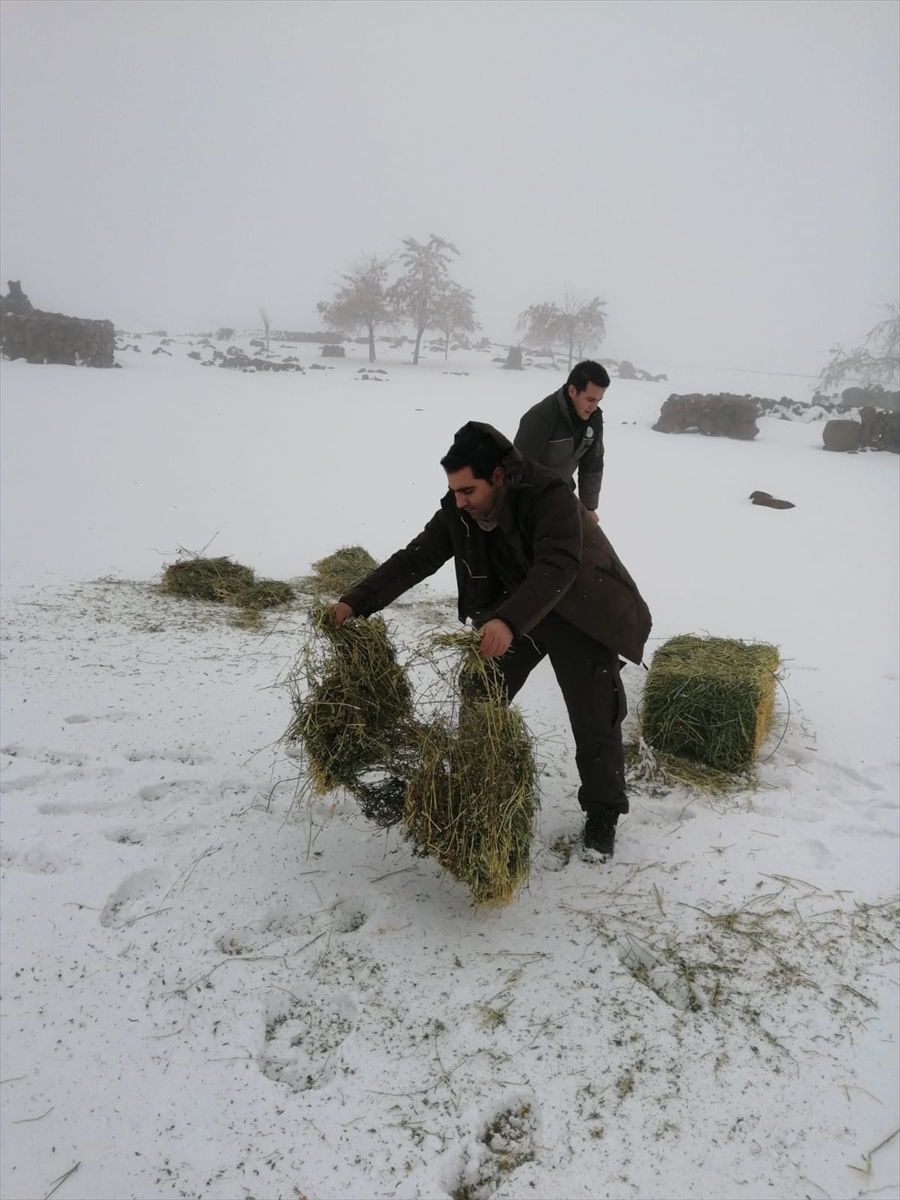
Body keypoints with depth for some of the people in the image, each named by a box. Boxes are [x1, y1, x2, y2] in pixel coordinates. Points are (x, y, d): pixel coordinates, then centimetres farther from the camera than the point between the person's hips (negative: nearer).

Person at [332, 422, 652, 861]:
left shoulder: (549, 498, -33)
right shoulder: (459, 510, -15)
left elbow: (557, 567, -45)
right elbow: (416, 558, -14)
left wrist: (509, 621, -61)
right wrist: (358, 601, -25)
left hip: (578, 616, -5)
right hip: (507, 615, 5)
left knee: (593, 723, -1)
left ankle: (602, 814, 18)